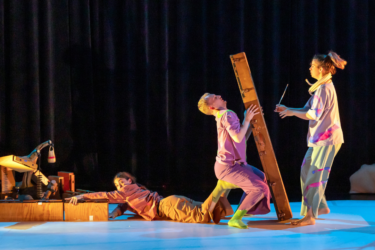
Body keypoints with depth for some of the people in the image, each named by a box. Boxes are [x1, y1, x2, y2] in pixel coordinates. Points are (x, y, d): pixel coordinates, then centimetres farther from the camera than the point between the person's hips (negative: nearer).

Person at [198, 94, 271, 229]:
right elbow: (238, 138, -24)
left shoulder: (223, 116, 16)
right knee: (259, 189, -17)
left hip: (234, 163, 10)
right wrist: (247, 120, -15)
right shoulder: (227, 115, -15)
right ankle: (236, 219, -17)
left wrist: (251, 121, 13)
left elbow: (243, 137, 18)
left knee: (260, 177, 24)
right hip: (228, 167, -10)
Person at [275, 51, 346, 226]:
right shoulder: (324, 87, 16)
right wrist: (287, 109, 9)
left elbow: (314, 115, -21)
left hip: (326, 139, -10)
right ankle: (320, 207, 24)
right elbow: (307, 110, 17)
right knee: (307, 172, 14)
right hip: (320, 138, 10)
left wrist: (292, 112, -11)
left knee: (314, 176, -7)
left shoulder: (324, 88, -16)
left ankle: (310, 216, -3)